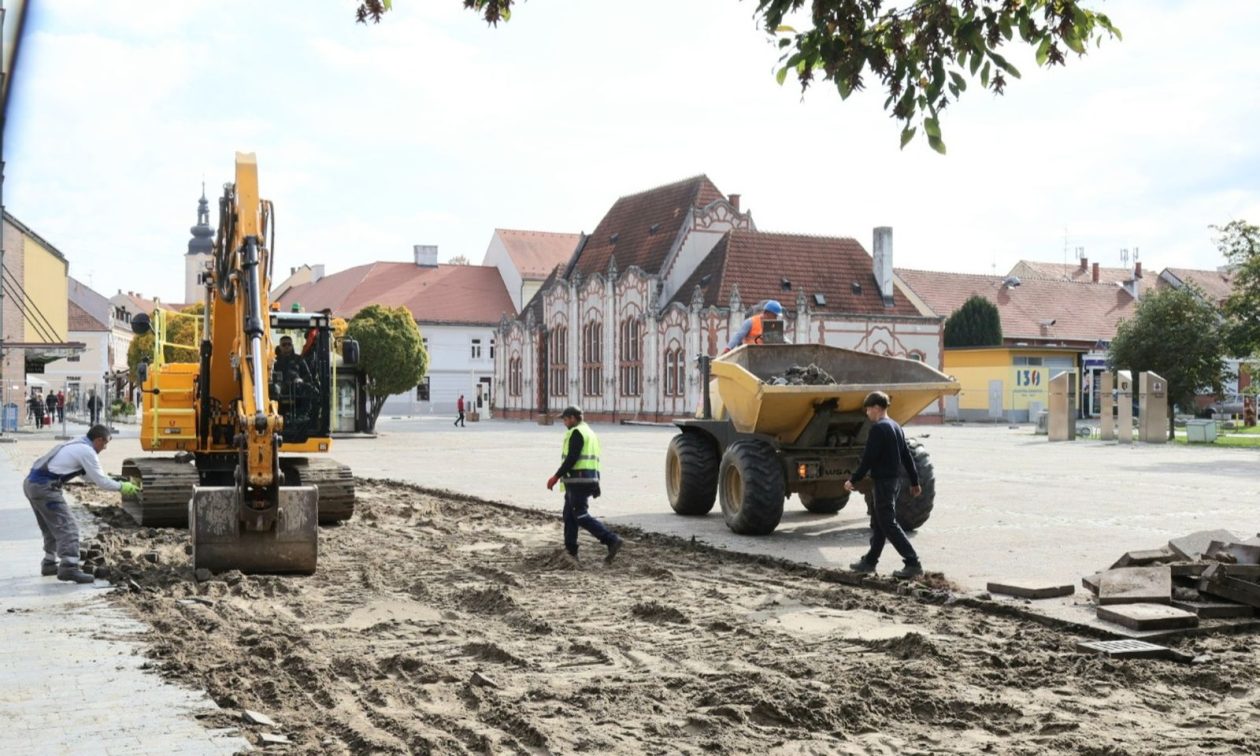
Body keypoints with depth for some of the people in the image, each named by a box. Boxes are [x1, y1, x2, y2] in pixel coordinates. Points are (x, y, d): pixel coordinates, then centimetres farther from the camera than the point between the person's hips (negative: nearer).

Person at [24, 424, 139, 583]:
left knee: (52, 527, 22)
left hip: (31, 483, 10)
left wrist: (116, 483, 27)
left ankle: (50, 563, 31)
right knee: (67, 527, -10)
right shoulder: (87, 451, -10)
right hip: (45, 487, -10)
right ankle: (69, 568, -18)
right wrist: (122, 487, 7)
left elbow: (92, 476, 29)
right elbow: (101, 481, -7)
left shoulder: (77, 445, 19)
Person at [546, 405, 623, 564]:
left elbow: (571, 458, -20)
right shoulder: (589, 432, 21)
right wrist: (595, 485, 22)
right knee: (569, 515, 16)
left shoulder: (576, 433, -11)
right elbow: (592, 460, 21)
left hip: (577, 480, -10)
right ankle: (570, 551, 18)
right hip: (590, 478, 10)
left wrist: (556, 477, -16)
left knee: (581, 516, -10)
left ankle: (612, 540, -18)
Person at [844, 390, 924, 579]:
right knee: (878, 521, 16)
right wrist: (914, 481, 20)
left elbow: (868, 458, -19)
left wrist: (853, 480, -13)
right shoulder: (895, 427, 13)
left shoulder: (877, 429, -15)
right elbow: (907, 456, 15)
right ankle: (870, 561, 24)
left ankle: (913, 563, -12)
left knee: (888, 524, -8)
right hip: (895, 479, 10)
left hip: (883, 481, -10)